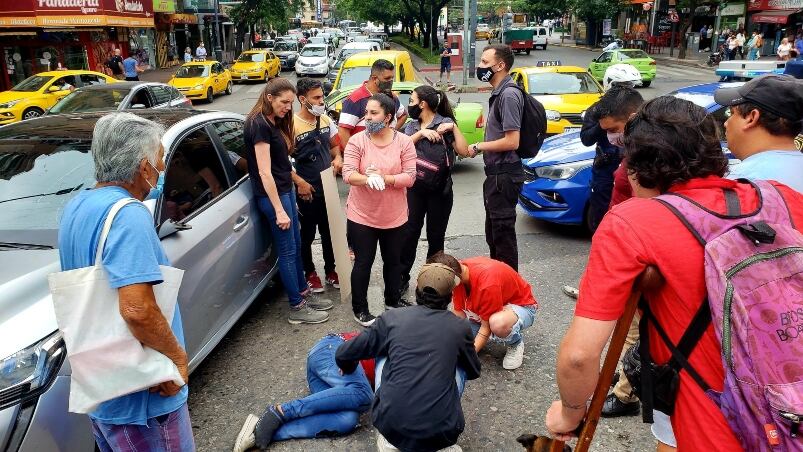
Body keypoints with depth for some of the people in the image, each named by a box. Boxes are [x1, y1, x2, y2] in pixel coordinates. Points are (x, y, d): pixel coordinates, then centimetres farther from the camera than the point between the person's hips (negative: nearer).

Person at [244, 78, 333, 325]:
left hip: (285, 190, 9)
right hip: (272, 194, -9)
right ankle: (297, 308, 10)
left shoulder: (274, 123, 12)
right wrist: (279, 210, -22)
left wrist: (290, 200, 14)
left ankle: (304, 293, 31)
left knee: (296, 245, 17)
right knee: (287, 251, -1)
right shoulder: (259, 125, -17)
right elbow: (264, 172, -21)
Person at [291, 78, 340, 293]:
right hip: (307, 190, -5)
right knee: (307, 234, 10)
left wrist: (337, 159, -3)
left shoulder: (325, 119, 2)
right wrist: (299, 182, -20)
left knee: (329, 231, 15)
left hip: (328, 187, 5)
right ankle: (310, 273, 28)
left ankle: (330, 270, 32)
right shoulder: (292, 124, -16)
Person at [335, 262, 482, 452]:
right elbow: (474, 372, 26)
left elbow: (343, 355, 13)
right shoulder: (460, 328, 7)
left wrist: (349, 370, 38)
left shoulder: (392, 318, 5)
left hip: (391, 426, 0)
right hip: (440, 433, 0)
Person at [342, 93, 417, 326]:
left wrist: (384, 178, -27)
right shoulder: (357, 141, -8)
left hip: (394, 217, 2)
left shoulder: (404, 142, -6)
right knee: (363, 263, 7)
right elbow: (348, 174, -17)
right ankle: (360, 309, 23)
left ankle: (393, 299, 41)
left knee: (393, 261, 19)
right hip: (361, 217, -2)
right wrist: (368, 179, -37)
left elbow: (410, 177, -12)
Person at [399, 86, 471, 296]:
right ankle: (402, 278, 10)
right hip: (415, 189, 3)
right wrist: (421, 133, -17)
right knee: (409, 233, 0)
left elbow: (464, 152, -12)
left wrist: (454, 128, -19)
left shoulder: (445, 123, -4)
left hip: (440, 191, -3)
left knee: (436, 236, 8)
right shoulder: (412, 125, 10)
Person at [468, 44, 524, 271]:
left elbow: (512, 141, -23)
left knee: (503, 231, -1)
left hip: (504, 174, -11)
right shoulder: (499, 93, 13)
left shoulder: (509, 95, -18)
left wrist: (479, 146, -13)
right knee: (493, 232, 21)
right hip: (496, 172, 11)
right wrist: (482, 147, 6)